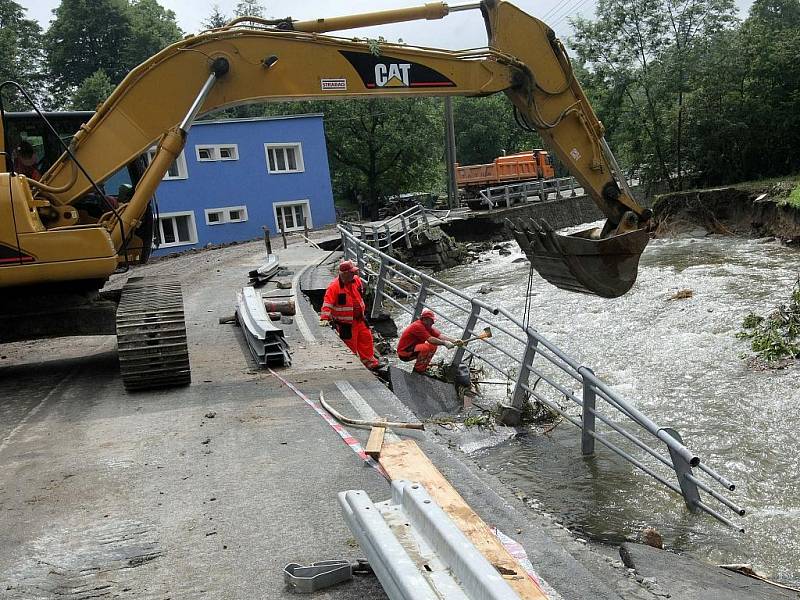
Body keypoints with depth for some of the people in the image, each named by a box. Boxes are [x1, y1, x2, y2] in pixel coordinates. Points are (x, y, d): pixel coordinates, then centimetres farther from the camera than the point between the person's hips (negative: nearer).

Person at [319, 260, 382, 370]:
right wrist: (325, 318, -33)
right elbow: (327, 303, -24)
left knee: (366, 338, 15)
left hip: (359, 319, 7)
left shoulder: (356, 280, 0)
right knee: (350, 345, 2)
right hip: (345, 323, -7)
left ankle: (369, 361, 30)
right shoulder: (334, 286, -22)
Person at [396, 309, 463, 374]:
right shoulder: (417, 326, -22)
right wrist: (444, 343, -31)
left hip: (412, 349, 10)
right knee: (426, 347, -29)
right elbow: (430, 339, -30)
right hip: (404, 353, -10)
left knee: (434, 346, 6)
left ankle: (423, 367, 11)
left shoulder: (427, 327, 5)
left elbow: (439, 335, -6)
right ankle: (418, 370, -14)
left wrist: (454, 341, -18)